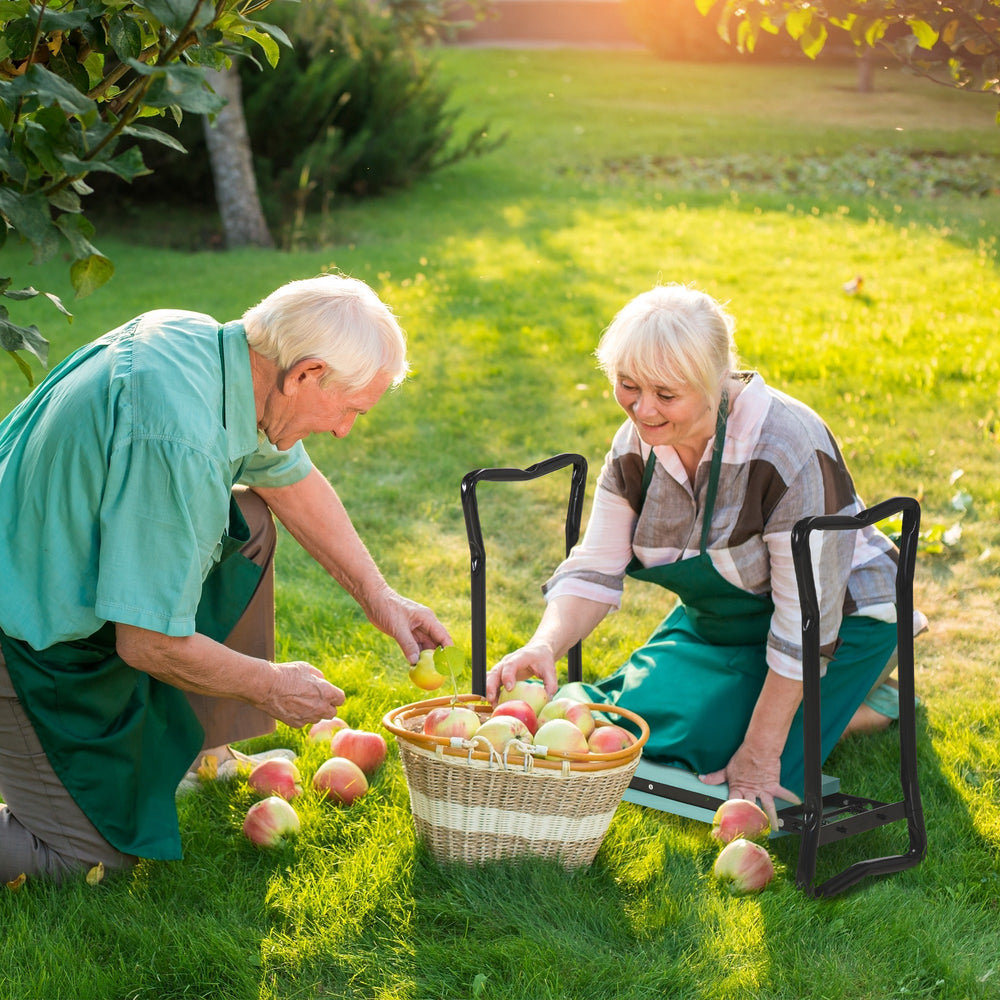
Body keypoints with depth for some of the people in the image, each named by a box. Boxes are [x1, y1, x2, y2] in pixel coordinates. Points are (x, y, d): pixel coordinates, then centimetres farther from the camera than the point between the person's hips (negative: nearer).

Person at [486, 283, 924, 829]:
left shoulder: (790, 451, -34)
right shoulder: (635, 446, -13)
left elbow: (806, 621, -29)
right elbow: (594, 570, -10)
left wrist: (760, 754, -26)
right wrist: (543, 646, -32)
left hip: (841, 617, -7)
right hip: (720, 619, 7)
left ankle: (864, 699, 6)